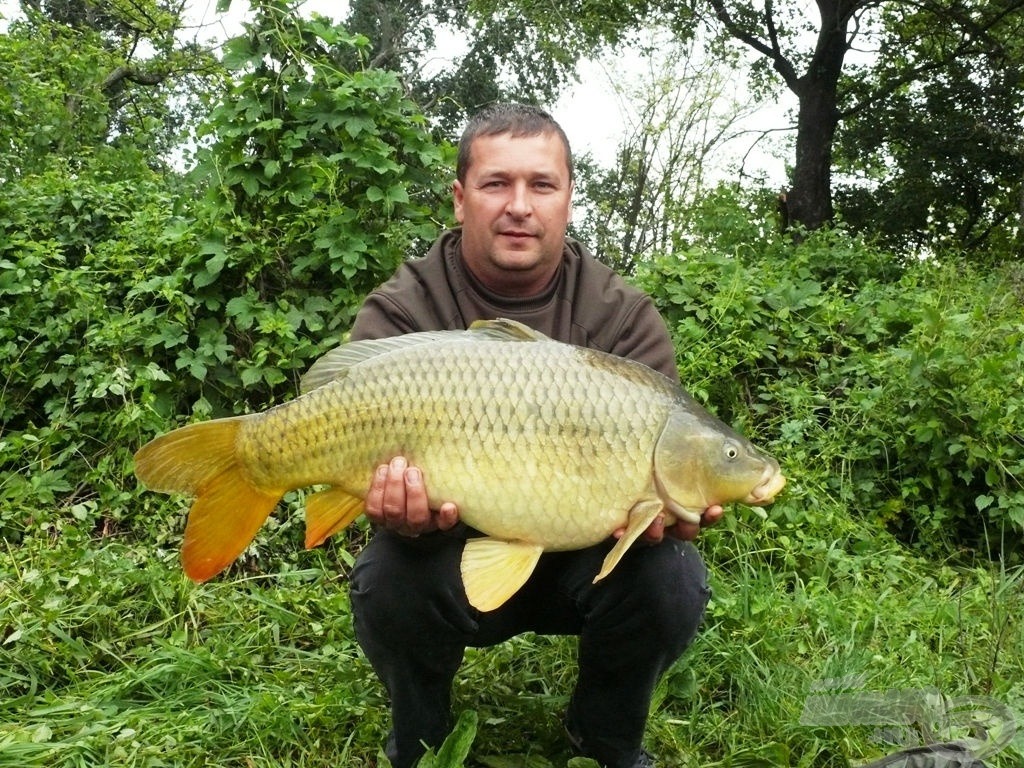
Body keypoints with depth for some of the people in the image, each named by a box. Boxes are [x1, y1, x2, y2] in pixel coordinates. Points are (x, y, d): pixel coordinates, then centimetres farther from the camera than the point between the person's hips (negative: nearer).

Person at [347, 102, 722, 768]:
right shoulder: (400, 314, -12)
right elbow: (380, 455, -20)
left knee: (671, 581, -25)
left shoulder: (625, 317, -8)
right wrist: (406, 513, -43)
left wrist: (662, 504, -38)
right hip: (454, 556, -1)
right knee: (391, 584, -30)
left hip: (582, 559, 2)